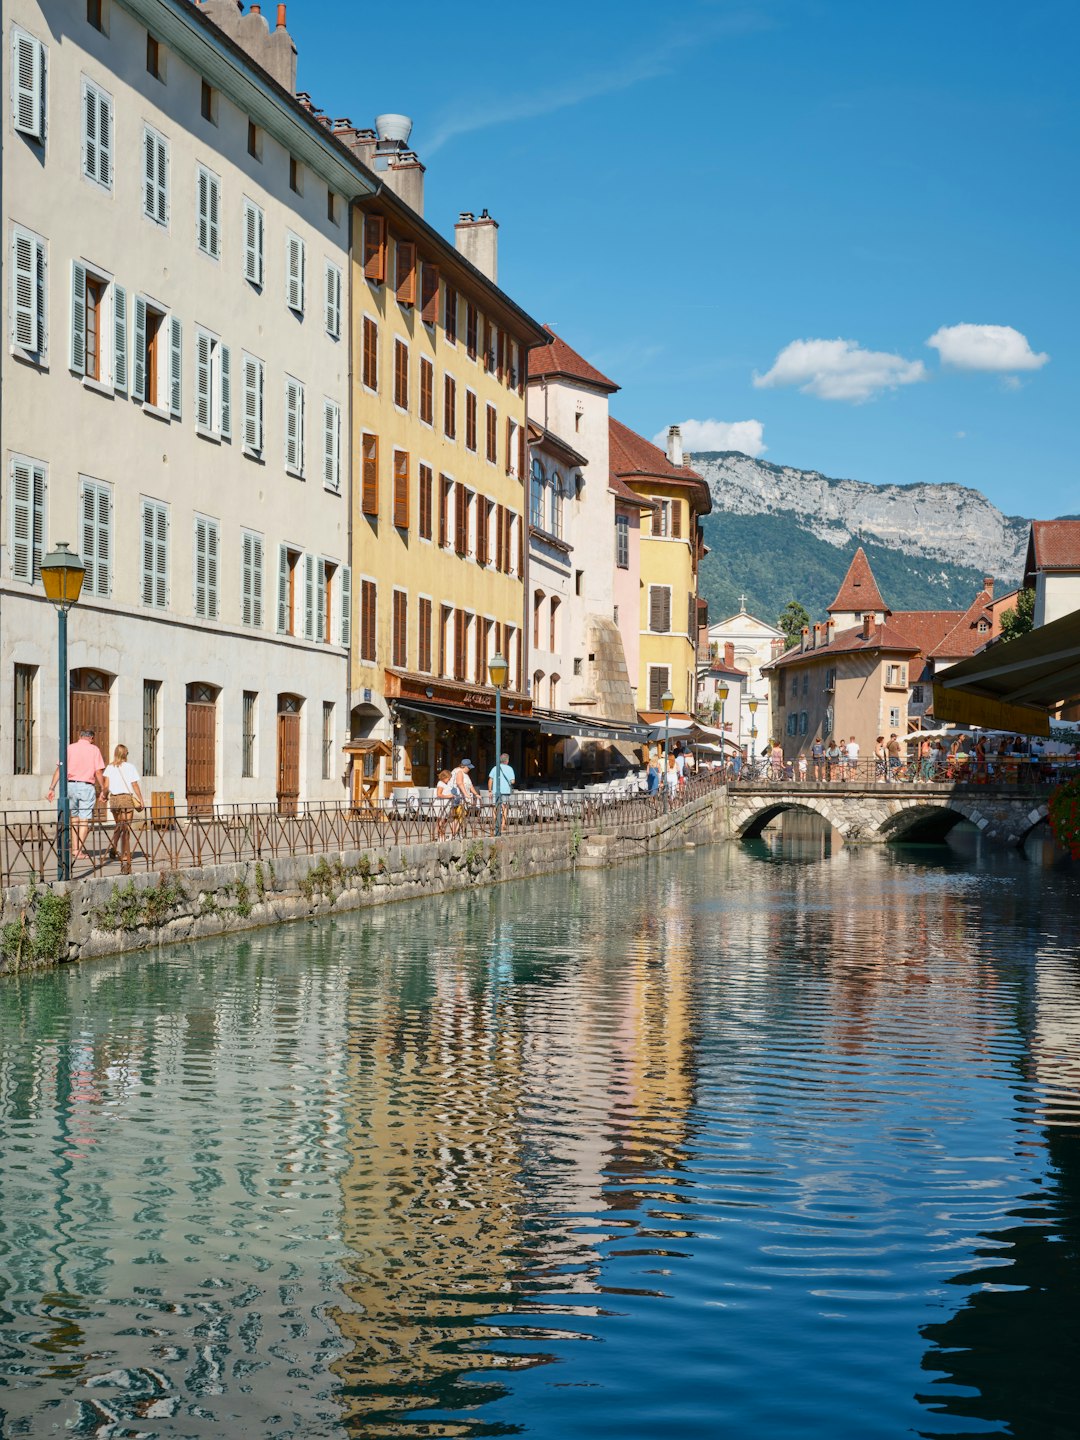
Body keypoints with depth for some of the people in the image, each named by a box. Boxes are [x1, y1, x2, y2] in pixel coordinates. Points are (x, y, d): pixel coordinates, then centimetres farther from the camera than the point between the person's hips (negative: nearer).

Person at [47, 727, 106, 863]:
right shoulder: (94, 750, 2)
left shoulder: (69, 748, 6)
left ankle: (74, 848, 14)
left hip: (70, 785, 3)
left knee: (74, 818, 16)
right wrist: (102, 790, 4)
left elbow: (59, 769, -1)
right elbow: (99, 772, -4)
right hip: (87, 787, -3)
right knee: (84, 820, 2)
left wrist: (52, 788, -2)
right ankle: (80, 851, -3)